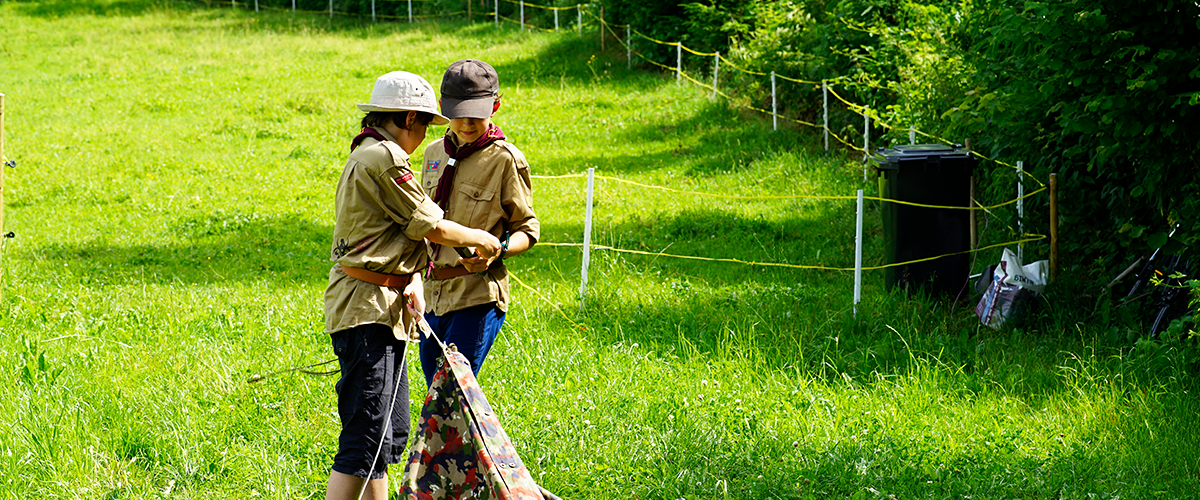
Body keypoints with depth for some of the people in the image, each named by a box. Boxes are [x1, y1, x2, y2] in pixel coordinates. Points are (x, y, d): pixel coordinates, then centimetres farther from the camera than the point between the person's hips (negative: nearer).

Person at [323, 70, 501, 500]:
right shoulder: (384, 159, -14)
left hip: (384, 309, 11)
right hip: (366, 310, -11)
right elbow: (430, 227, -10)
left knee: (391, 433, 14)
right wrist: (481, 239, 7)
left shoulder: (368, 157, 20)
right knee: (366, 439, -15)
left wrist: (414, 281, -3)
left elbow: (408, 232, 15)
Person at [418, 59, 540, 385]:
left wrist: (495, 251, -21)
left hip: (477, 297, -7)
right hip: (432, 294, 7)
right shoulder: (435, 153, 12)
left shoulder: (505, 159, -6)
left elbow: (527, 230, -1)